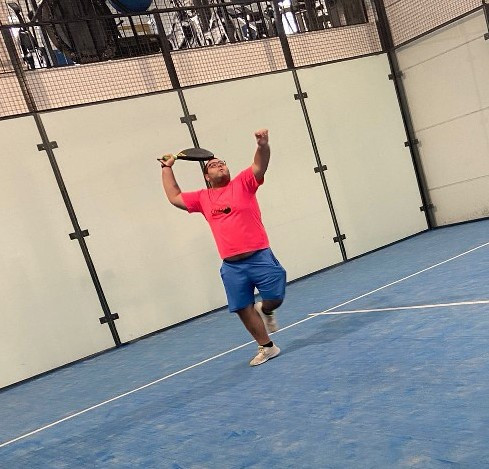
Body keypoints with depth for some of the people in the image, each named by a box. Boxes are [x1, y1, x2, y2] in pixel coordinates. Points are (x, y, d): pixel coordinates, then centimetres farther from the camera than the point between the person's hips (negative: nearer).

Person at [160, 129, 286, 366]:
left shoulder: (243, 183, 4)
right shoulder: (203, 198, 12)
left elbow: (260, 165, -11)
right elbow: (174, 197, 21)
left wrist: (263, 145, -31)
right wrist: (167, 168, 21)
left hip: (259, 257, -3)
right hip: (231, 266, 3)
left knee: (275, 298, -6)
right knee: (243, 309, 7)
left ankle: (265, 311, 31)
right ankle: (267, 347, 25)